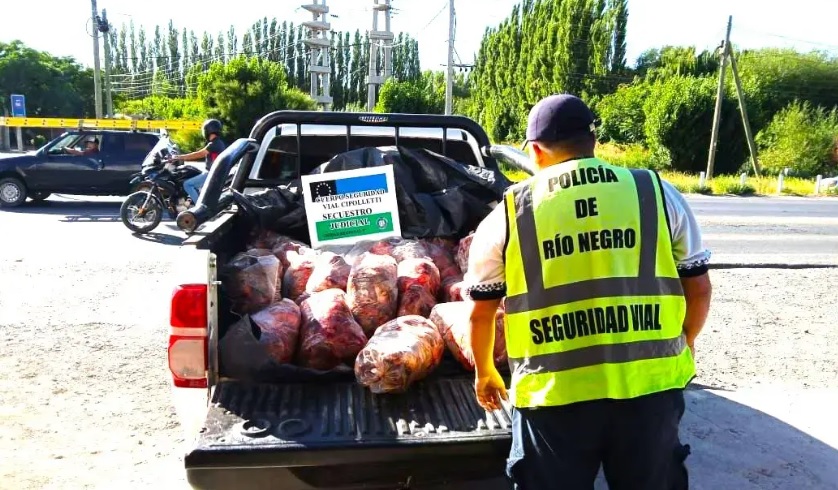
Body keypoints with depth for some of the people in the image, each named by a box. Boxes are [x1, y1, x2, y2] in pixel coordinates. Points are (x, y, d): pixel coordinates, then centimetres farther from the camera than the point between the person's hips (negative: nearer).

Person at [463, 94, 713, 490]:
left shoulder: (508, 214, 1)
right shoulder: (658, 193, 4)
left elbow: (481, 313, 8)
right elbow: (698, 288, 11)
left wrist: (484, 372, 25)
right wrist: (683, 343, 29)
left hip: (553, 394, -1)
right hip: (649, 384, 2)